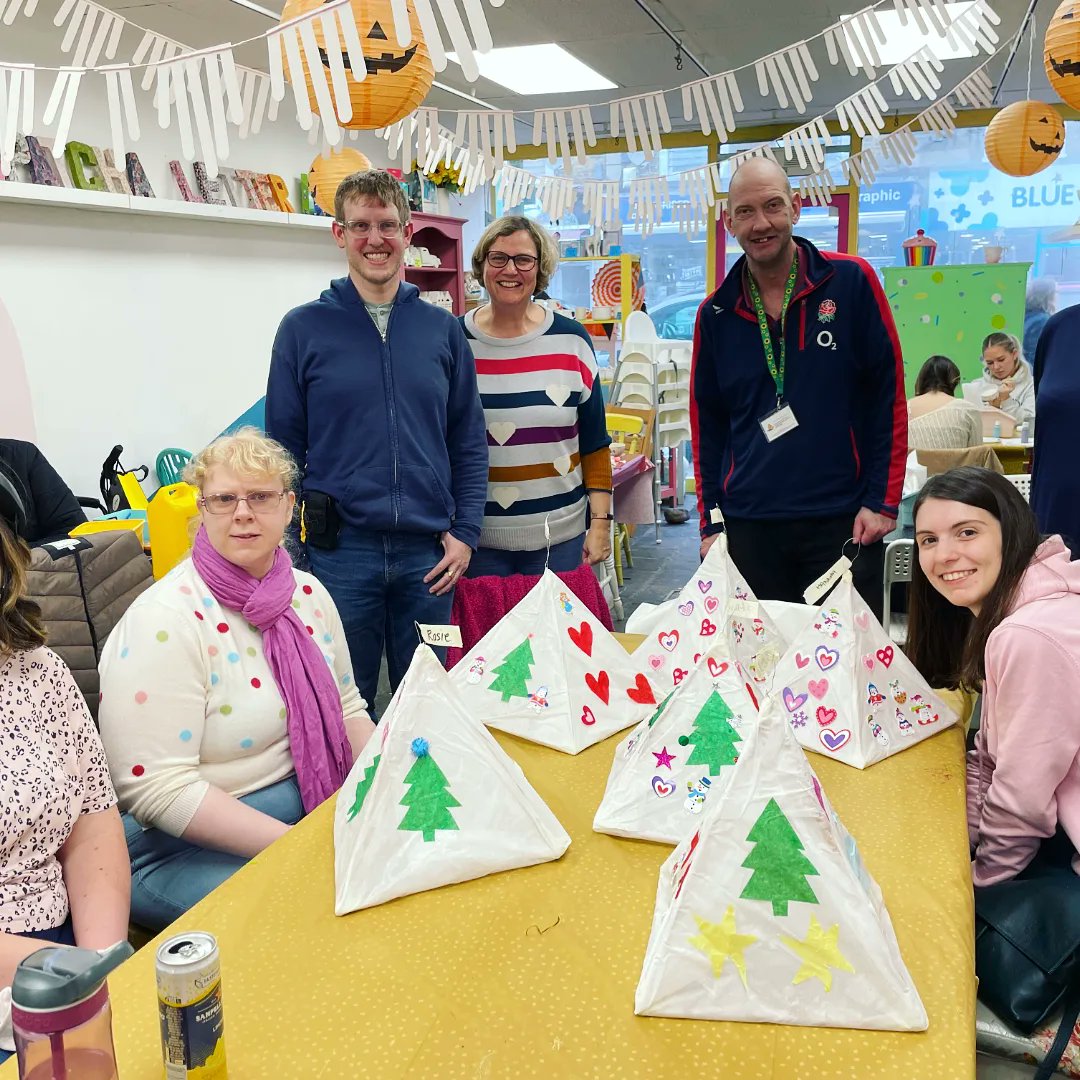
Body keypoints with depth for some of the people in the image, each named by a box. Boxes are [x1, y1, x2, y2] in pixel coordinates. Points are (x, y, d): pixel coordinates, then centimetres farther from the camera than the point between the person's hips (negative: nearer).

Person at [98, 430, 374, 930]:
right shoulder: (164, 622, -18)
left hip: (316, 809, 7)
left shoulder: (307, 593, 4)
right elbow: (157, 788, -21)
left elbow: (346, 708, 15)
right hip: (188, 848, -7)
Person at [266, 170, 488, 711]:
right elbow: (284, 448, 2)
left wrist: (465, 532, 0)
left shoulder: (442, 329, 6)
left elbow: (469, 440, 8)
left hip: (428, 552, 2)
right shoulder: (304, 329, 0)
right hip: (340, 549, -2)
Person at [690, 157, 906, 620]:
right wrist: (710, 521, 6)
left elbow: (888, 397, -1)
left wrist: (883, 501, -6)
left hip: (844, 523, -2)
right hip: (748, 525, 2)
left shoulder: (851, 282, -2)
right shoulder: (716, 313, 5)